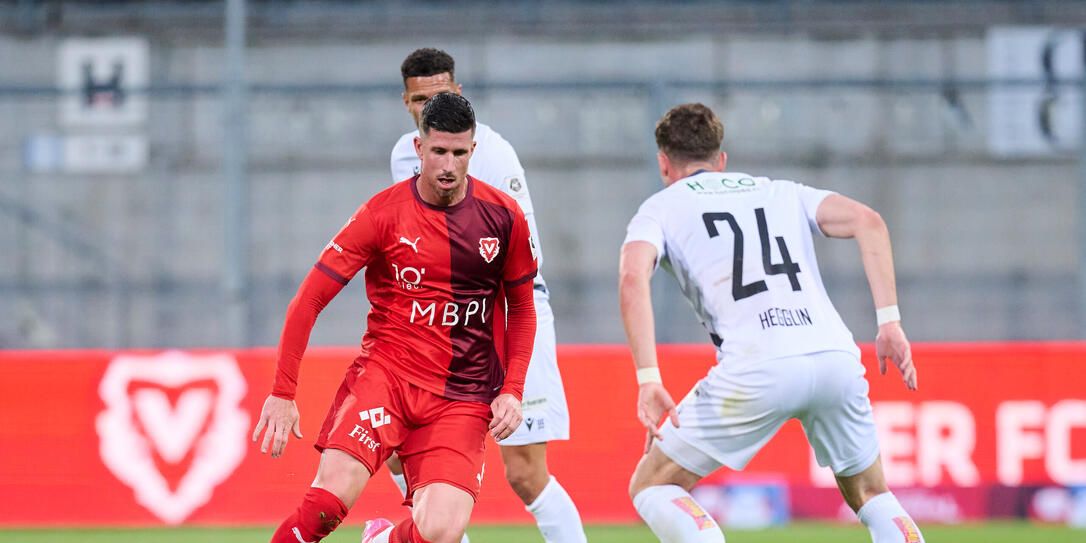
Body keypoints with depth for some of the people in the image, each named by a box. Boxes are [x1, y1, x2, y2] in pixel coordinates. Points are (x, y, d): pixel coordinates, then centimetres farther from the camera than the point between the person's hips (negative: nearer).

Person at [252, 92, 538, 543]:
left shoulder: (504, 217, 2)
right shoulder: (382, 214, -5)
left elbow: (521, 308, 16)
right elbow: (309, 300, -3)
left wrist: (512, 391, 3)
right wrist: (283, 392, -7)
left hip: (464, 399, 2)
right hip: (385, 371, -2)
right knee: (331, 498, -27)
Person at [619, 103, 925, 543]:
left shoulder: (659, 209, 19)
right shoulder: (781, 192, 29)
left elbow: (633, 278, -3)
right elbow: (867, 221, 12)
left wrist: (647, 381, -8)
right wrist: (890, 323, 8)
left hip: (757, 368, -4)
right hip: (837, 356, 4)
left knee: (651, 486, 11)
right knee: (869, 494, 25)